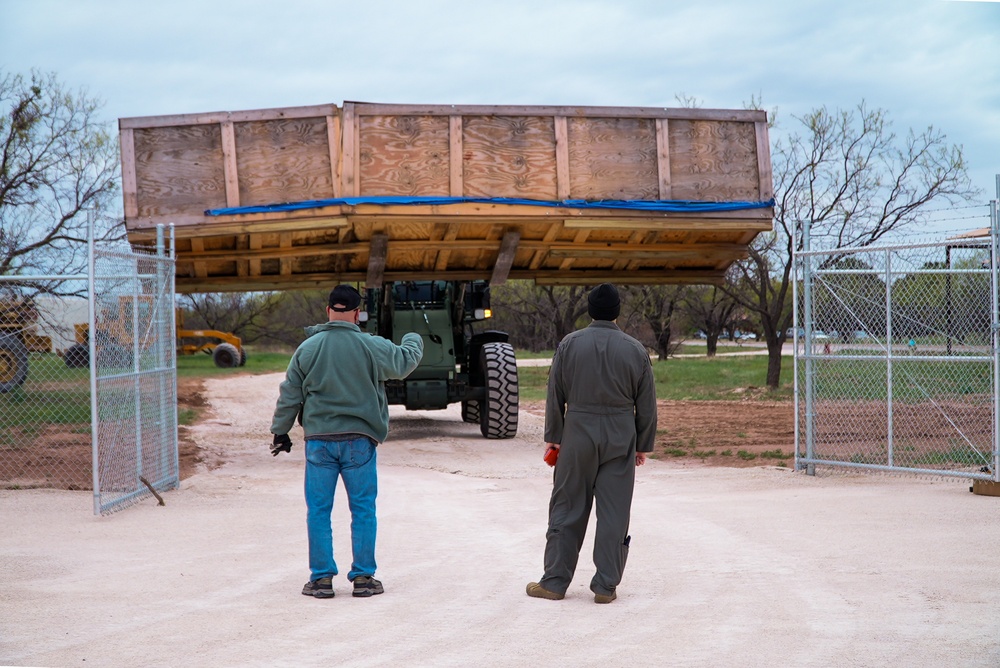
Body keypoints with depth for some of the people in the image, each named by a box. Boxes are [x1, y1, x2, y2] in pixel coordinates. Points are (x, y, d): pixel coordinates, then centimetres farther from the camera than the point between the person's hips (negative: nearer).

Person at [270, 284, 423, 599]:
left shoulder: (307, 348, 0)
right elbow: (405, 362, 9)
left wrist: (280, 431, 18)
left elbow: (289, 396, 5)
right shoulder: (371, 347, -5)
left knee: (318, 511, 7)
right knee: (363, 509, 7)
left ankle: (321, 578, 7)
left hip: (318, 441, 1)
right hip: (359, 440, -1)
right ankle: (363, 577, 9)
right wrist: (413, 340, 31)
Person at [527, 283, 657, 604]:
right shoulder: (635, 350, 0)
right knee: (614, 512, 4)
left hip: (578, 433, 0)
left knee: (567, 508, 7)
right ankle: (606, 586, 6)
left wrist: (553, 436, 9)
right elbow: (646, 405, 4)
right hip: (620, 439, 0)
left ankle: (555, 581, 10)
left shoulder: (569, 345, -2)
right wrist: (643, 444, 13)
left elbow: (555, 396, 1)